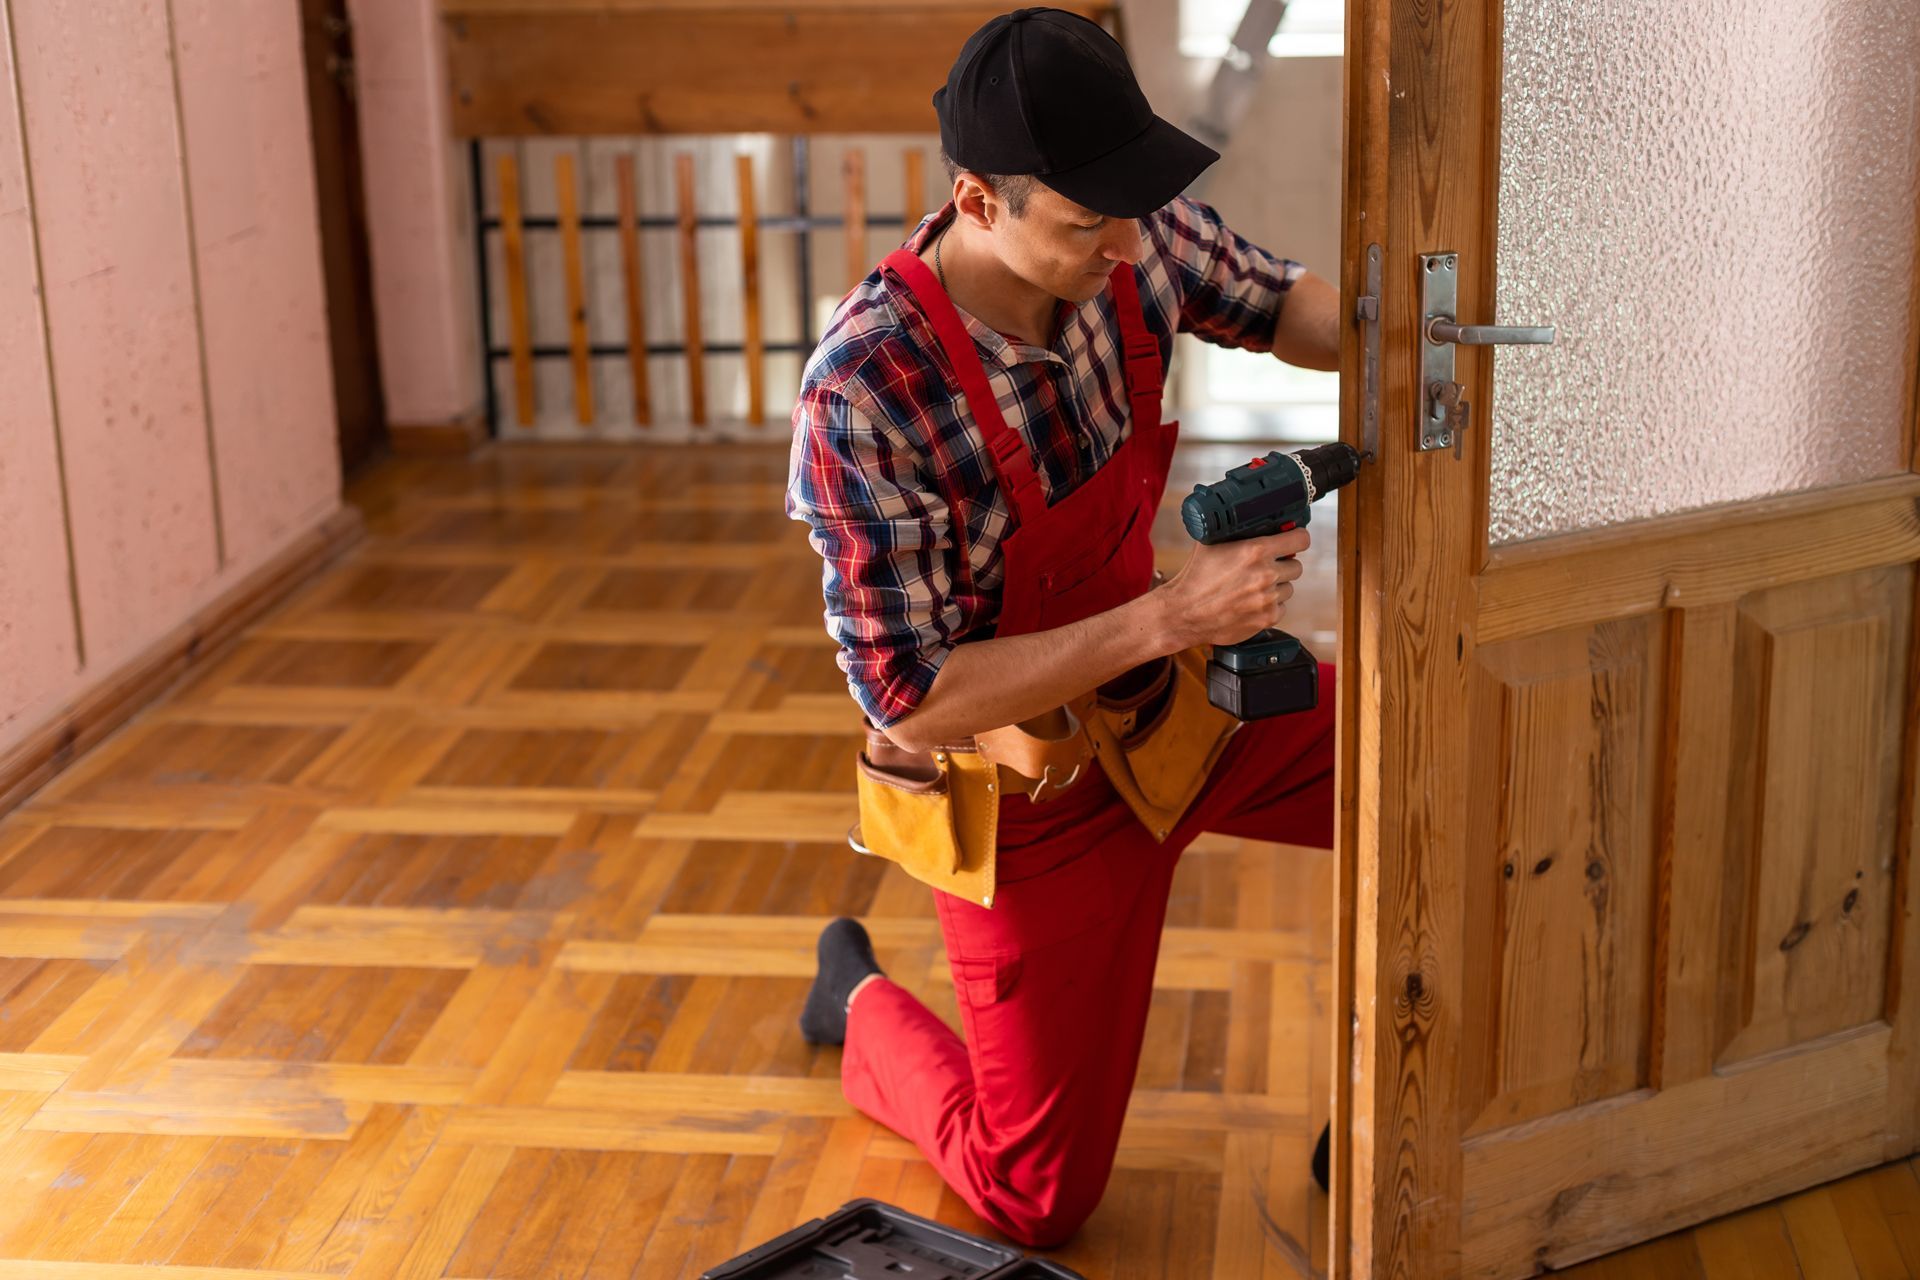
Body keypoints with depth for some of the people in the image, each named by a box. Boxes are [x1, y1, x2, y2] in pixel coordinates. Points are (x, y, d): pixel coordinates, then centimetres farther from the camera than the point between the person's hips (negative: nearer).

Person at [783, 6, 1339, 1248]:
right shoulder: (865, 395, -34)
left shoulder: (1129, 239, -17)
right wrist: (1169, 617, -34)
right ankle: (864, 1003, 36)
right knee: (1040, 1197, 7)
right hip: (1036, 788, -5)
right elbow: (911, 704, -30)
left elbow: (1277, 304, 6)